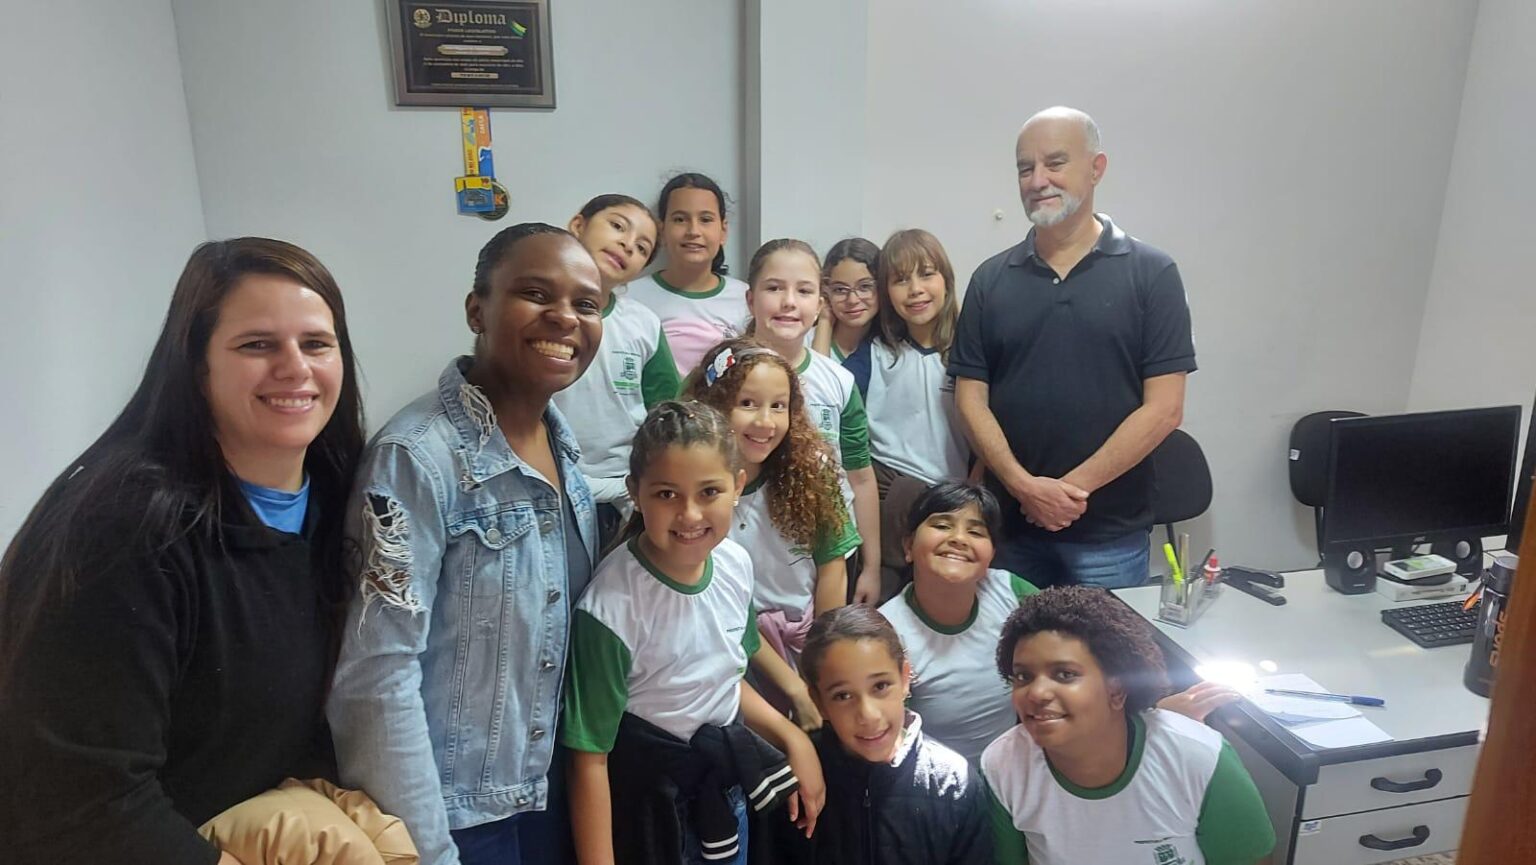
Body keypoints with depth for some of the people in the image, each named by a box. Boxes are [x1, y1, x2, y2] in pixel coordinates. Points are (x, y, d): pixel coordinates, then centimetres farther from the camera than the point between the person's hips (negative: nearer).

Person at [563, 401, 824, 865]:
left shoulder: (736, 563, -10)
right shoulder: (612, 605, -29)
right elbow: (590, 758, -21)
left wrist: (793, 738, 0)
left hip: (726, 770, 6)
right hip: (645, 791, -6)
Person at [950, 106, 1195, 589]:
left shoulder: (1151, 273, -2)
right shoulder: (990, 279, 5)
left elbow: (1163, 409, -7)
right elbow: (971, 398, 1)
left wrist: (1073, 487, -12)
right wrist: (1024, 486, -12)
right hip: (1009, 524, 2)